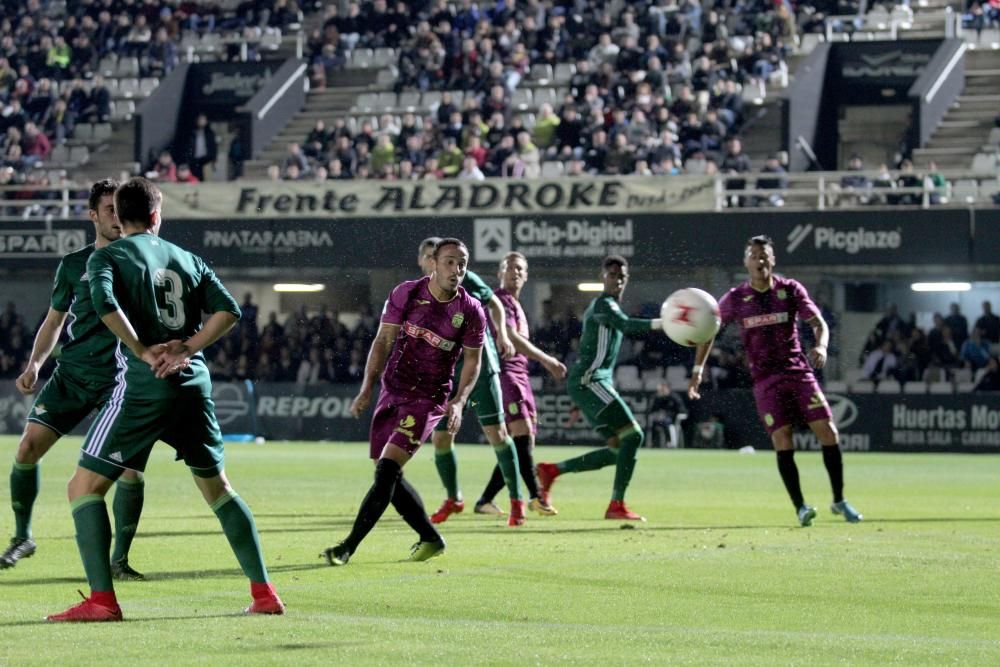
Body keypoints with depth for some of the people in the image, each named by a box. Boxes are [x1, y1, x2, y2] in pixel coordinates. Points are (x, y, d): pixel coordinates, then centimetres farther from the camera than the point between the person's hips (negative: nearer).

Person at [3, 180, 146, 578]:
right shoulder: (73, 265, 8)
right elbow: (54, 320, 17)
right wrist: (34, 364, 4)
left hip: (121, 379, -2)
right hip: (72, 375, 2)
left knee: (131, 465, -14)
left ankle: (119, 559, 0)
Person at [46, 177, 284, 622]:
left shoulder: (106, 257, 2)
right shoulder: (187, 259, 16)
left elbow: (105, 303, -19)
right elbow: (228, 310, 5)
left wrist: (143, 352, -11)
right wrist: (187, 348, 0)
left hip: (142, 385, -5)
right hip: (194, 383, 5)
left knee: (85, 486, 1)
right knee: (216, 486, 20)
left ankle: (101, 600, -11)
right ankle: (264, 593, 18)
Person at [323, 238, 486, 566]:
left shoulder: (471, 311, -7)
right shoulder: (406, 293, -4)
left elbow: (472, 361, 3)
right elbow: (384, 340, -1)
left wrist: (458, 402, -11)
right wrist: (367, 388, -10)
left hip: (429, 399, -4)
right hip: (392, 391, 4)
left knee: (387, 469, -17)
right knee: (388, 476, 6)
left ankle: (348, 547, -15)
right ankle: (431, 538, 23)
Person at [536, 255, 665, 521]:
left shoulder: (608, 307, 23)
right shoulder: (603, 304, -9)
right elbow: (626, 325, -31)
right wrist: (660, 323, -47)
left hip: (598, 383, 10)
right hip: (589, 382, -10)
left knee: (619, 449, 5)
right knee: (632, 434, -16)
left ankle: (551, 471, 13)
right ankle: (617, 505, -14)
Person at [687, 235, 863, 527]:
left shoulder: (791, 289, 1)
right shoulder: (735, 298, 1)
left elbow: (819, 324, -1)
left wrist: (820, 347, -22)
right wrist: (698, 368, 5)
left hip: (798, 371, 1)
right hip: (765, 379, -1)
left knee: (828, 432, -7)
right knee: (782, 440, -12)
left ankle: (840, 501, 6)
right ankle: (800, 507, -6)